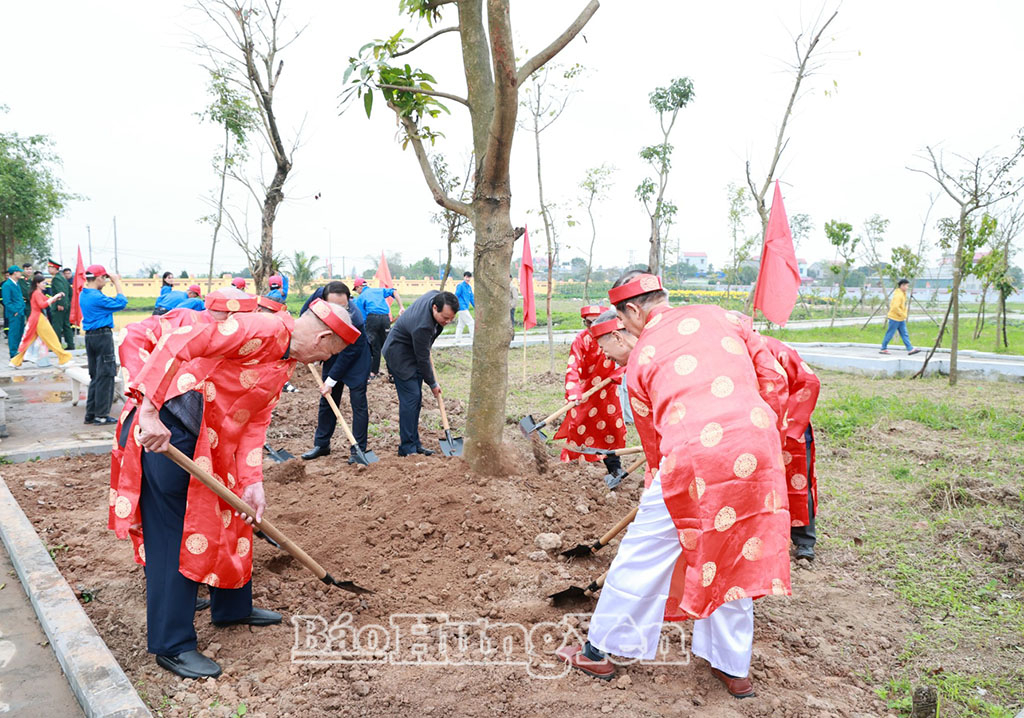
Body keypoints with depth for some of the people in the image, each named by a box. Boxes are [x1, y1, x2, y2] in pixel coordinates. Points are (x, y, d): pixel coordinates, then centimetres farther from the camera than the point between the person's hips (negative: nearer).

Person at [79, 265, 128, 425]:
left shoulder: (83, 295, 11)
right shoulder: (97, 297, -17)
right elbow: (121, 303, -13)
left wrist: (114, 283, 12)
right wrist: (117, 283, -5)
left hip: (89, 336, 9)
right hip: (103, 336, -9)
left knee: (95, 376, 14)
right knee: (105, 376, -3)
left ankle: (91, 414, 17)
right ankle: (101, 415, 0)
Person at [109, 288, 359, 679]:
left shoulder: (286, 363, 12)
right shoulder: (264, 330, -19)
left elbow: (255, 421, 9)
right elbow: (175, 343, -26)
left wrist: (252, 482, 0)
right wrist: (150, 412, -30)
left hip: (211, 443, 10)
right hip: (164, 429, -10)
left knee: (230, 518, 19)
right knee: (173, 536, -1)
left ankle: (232, 608, 38)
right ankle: (172, 646, 12)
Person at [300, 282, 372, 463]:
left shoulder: (355, 319, -37)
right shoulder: (319, 295, -23)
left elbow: (348, 354, -27)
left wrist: (331, 380, -21)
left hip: (355, 360, -6)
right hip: (332, 356, 6)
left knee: (358, 403, -4)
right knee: (327, 401, 13)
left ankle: (358, 449, 4)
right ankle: (321, 444, 25)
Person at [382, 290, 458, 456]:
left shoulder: (436, 295, -15)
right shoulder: (422, 326, -37)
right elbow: (423, 359, -24)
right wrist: (433, 384, -11)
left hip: (412, 351, 9)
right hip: (399, 354, -9)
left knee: (416, 398, 9)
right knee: (411, 398, -13)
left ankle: (414, 443, 15)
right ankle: (407, 448, -8)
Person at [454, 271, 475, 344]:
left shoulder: (469, 287, 15)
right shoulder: (460, 286, -9)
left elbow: (471, 298, 20)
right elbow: (456, 297, -11)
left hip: (465, 308, 8)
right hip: (462, 308, -8)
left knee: (461, 325, 10)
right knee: (471, 323, -9)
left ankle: (457, 340, 14)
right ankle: (473, 340, -8)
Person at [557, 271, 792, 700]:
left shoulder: (640, 357, 11)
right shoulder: (724, 318, 16)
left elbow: (652, 439, 16)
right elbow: (774, 384, 11)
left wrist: (658, 477, 32)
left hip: (692, 455, -3)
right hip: (756, 450, 4)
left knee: (642, 554, 13)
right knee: (736, 558, 22)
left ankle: (599, 651, 29)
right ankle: (733, 667, 36)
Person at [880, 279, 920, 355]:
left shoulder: (903, 294, 13)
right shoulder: (898, 295, -19)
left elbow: (891, 304, 20)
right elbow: (895, 307, -27)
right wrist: (903, 315, -20)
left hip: (901, 319, 10)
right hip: (895, 318, -10)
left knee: (904, 334, 5)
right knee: (889, 334, 0)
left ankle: (910, 349, 4)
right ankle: (883, 349, 9)